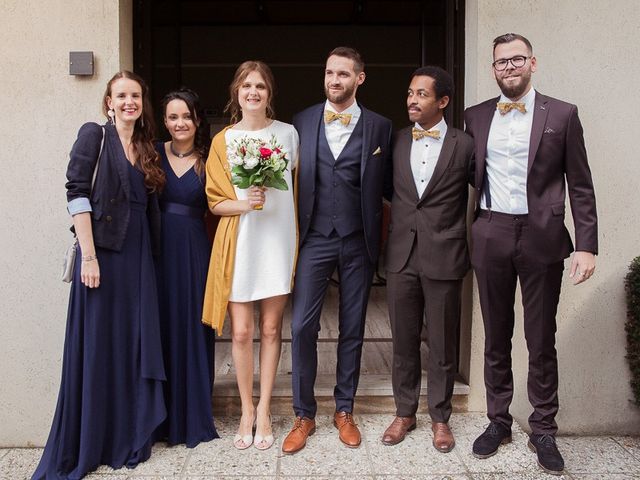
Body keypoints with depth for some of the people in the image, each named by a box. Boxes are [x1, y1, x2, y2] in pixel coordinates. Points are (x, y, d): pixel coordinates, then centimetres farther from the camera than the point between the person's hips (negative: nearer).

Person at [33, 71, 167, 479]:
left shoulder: (146, 149, 16)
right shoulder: (94, 135, -1)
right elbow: (78, 193, -10)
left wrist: (148, 256, 5)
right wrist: (88, 256, -17)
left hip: (139, 255, 6)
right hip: (103, 251, -5)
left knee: (135, 344, 9)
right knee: (96, 345, 1)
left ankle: (129, 437, 23)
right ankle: (83, 446, 16)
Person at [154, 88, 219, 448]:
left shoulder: (208, 161, 5)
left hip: (195, 250, 0)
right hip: (158, 248, 1)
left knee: (193, 327, 4)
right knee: (162, 326, 6)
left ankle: (195, 414, 21)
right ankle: (162, 415, 21)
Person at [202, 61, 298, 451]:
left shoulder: (288, 134, 5)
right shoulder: (223, 141, 4)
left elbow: (297, 188, 11)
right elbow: (216, 202, 4)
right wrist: (244, 204, -15)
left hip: (278, 240, 0)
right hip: (240, 243, 0)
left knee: (271, 328, 6)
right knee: (242, 331, 2)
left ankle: (264, 410, 20)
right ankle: (247, 410, 20)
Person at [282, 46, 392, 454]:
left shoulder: (379, 127, 3)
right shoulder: (301, 122, 5)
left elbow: (383, 186, 4)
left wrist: (376, 238, -3)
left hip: (358, 241, 0)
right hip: (314, 237, 0)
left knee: (353, 328, 9)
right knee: (302, 326, -3)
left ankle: (344, 410, 24)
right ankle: (304, 415, 12)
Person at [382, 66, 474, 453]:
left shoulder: (464, 145, -2)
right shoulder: (397, 142, 6)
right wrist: (400, 222, 9)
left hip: (444, 257, -3)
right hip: (401, 256, 3)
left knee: (442, 344, 8)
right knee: (404, 340, 11)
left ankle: (440, 417, 24)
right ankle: (405, 412, 27)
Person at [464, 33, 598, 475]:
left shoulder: (562, 115, 1)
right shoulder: (476, 117, 8)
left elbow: (581, 187, -1)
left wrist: (586, 245, -7)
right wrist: (468, 232, 4)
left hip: (542, 237, -2)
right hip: (491, 236, 2)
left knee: (542, 340, 6)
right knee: (496, 336, 12)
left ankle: (544, 430, 22)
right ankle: (498, 421, 27)